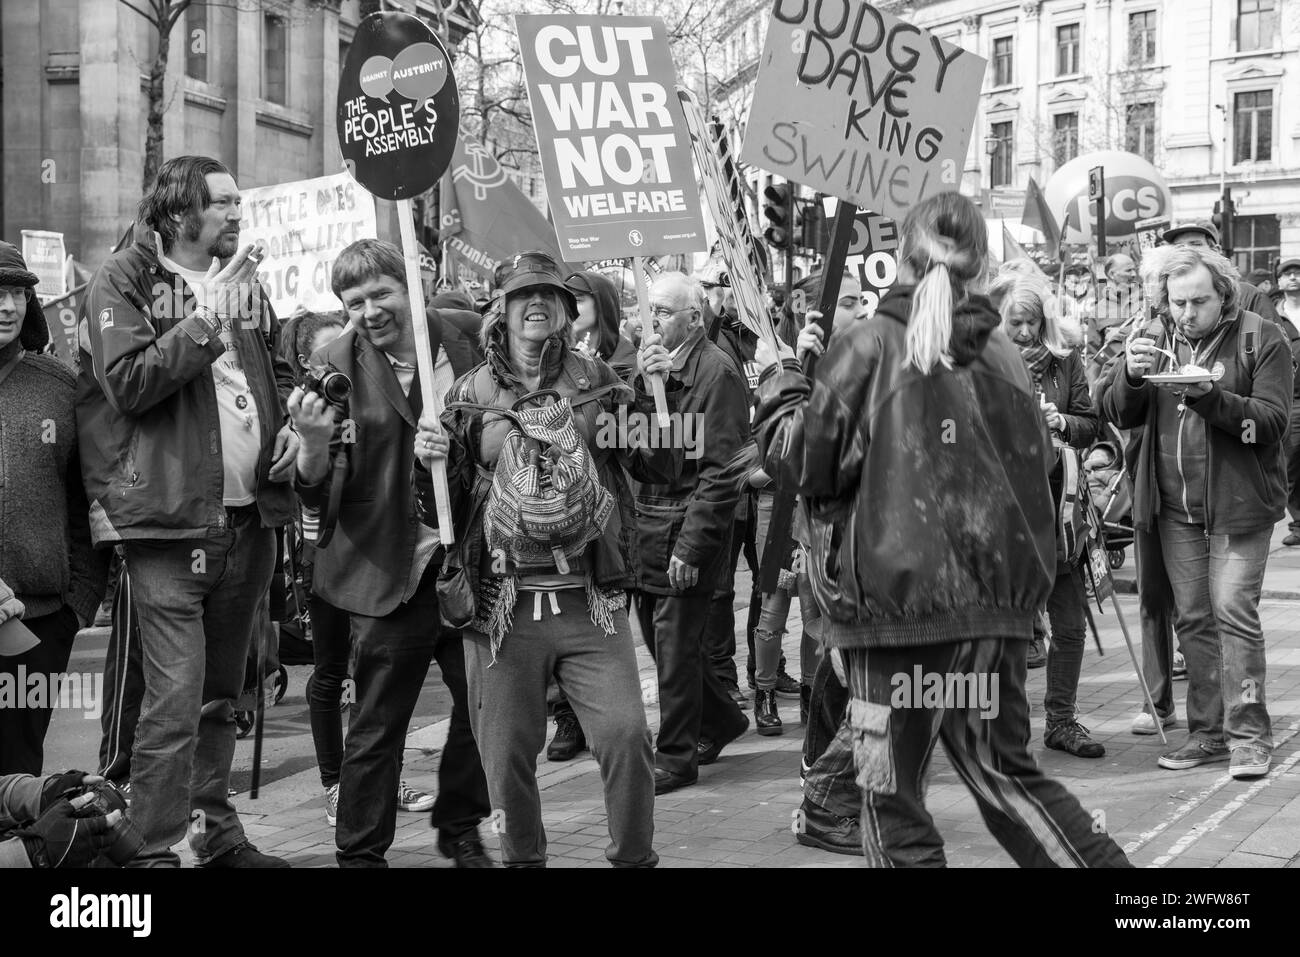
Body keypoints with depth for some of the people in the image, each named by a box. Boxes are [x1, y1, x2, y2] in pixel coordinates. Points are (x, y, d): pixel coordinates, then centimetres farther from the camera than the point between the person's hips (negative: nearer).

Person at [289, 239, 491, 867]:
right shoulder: (335, 369, -6)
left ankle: (460, 830, 35)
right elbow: (318, 498, -9)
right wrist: (314, 442, -28)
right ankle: (360, 855, 17)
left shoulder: (462, 347, 1)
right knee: (377, 728, 2)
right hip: (388, 576, -3)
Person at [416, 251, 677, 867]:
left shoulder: (597, 382, 7)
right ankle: (523, 860, 28)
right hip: (504, 608, 0)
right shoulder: (470, 396, 6)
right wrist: (428, 464, -13)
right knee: (507, 753, 7)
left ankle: (635, 858, 12)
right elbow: (440, 511, 8)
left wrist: (655, 392, -9)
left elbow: (661, 468, 4)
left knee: (625, 736, -8)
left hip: (591, 603, 0)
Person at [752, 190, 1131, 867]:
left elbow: (799, 461, -6)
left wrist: (777, 379, 10)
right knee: (1003, 773, 19)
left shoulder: (870, 346, -8)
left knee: (892, 792, 5)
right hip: (997, 599, 5)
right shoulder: (1003, 355, 5)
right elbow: (1036, 467, 14)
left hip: (897, 596, -5)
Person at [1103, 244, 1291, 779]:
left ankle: (1248, 735, -4)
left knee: (1233, 611, -10)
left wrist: (1208, 396, -25)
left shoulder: (1261, 340, -3)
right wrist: (1131, 376, -15)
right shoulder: (1160, 343, 11)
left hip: (1239, 502, -5)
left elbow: (1273, 420, -11)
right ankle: (1208, 733, 14)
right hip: (1175, 506, 5)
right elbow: (1121, 416, 6)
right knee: (1192, 618, 7)